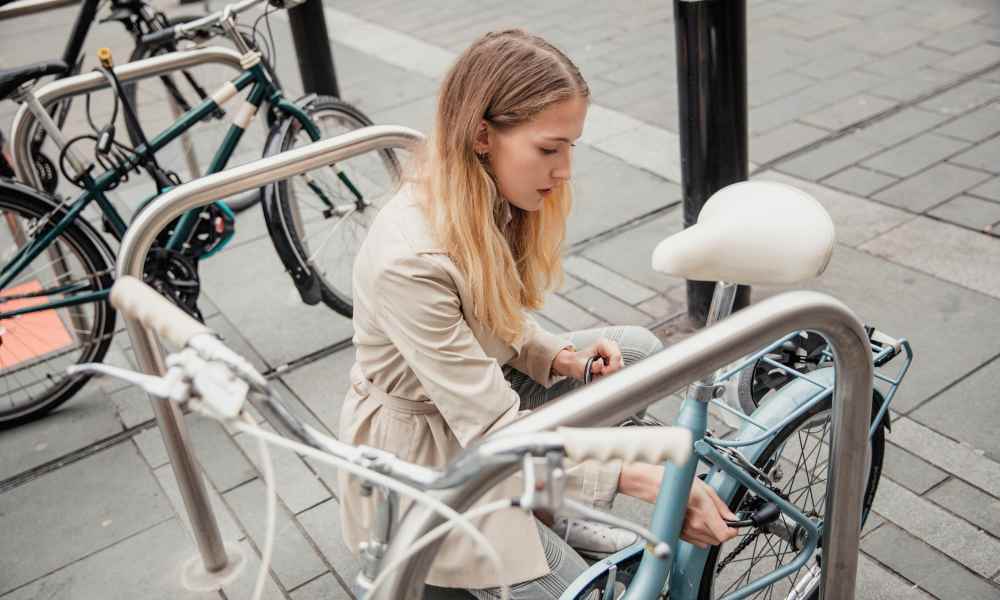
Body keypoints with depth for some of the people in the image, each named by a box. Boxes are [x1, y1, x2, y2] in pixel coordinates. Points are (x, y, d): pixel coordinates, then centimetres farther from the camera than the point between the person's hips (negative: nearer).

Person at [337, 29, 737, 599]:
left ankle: (568, 518, 11)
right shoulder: (409, 261, -35)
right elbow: (495, 432, -33)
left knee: (638, 348, 1)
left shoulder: (491, 199, -9)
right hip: (424, 455, -8)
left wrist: (560, 357, -12)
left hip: (484, 390, 8)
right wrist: (644, 478, -35)